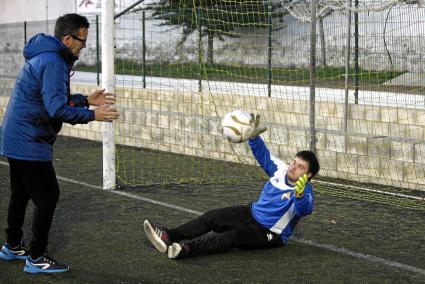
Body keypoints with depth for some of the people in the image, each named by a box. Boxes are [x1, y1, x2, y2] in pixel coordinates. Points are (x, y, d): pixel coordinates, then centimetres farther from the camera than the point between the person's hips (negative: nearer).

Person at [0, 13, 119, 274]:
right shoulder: (52, 62, -21)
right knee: (48, 196, -4)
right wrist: (92, 115, -21)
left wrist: (87, 100, 13)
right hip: (29, 143, -11)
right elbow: (56, 109, -27)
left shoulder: (44, 57, 13)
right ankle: (36, 258, 1)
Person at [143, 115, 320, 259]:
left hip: (269, 235, -7)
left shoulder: (305, 193, -19)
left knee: (231, 236, -32)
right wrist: (254, 137, -8)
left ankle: (185, 248, -52)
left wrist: (299, 194, -63)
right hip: (252, 213, 7)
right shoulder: (281, 170, 1)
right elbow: (264, 156, 9)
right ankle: (168, 236, -26)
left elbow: (304, 209, -40)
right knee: (212, 217, -13)